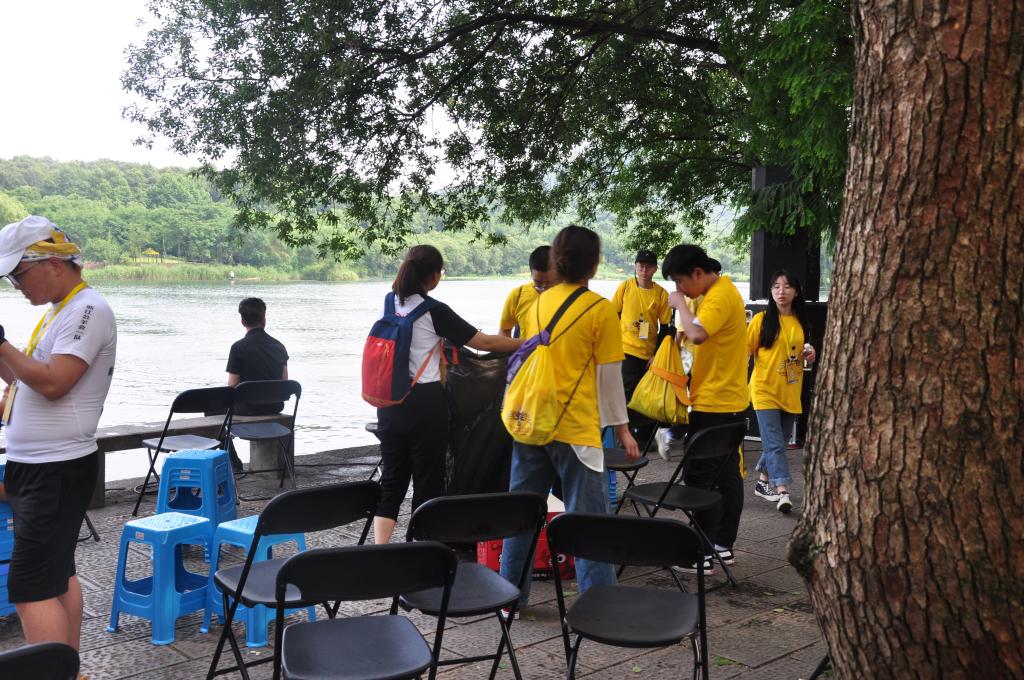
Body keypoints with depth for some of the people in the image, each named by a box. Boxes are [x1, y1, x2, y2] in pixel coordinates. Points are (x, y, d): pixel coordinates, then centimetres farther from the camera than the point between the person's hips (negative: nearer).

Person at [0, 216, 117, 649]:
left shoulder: (88, 310, -14)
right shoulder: (59, 311, 15)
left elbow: (52, 383, -24)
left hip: (57, 471, -10)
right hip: (36, 467, 10)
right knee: (58, 577, 14)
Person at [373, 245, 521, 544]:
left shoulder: (390, 303, 6)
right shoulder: (434, 311, -12)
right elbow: (485, 342, -11)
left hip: (389, 400, 6)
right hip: (424, 404, -6)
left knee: (391, 478, 10)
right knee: (428, 481, 5)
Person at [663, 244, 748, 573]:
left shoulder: (720, 296, -17)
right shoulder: (720, 291, 14)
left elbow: (697, 334, -33)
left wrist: (680, 305, -18)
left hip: (714, 403, -10)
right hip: (729, 399, 10)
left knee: (701, 478, -5)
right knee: (728, 474, 13)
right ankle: (724, 544, 20)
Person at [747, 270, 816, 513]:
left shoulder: (800, 322, 9)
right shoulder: (762, 319, -6)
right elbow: (746, 351, -5)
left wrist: (810, 356, 0)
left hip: (790, 392, 5)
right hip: (765, 390, -5)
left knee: (778, 441, 13)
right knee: (774, 443, -11)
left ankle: (763, 482, 29)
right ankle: (782, 491, -14)